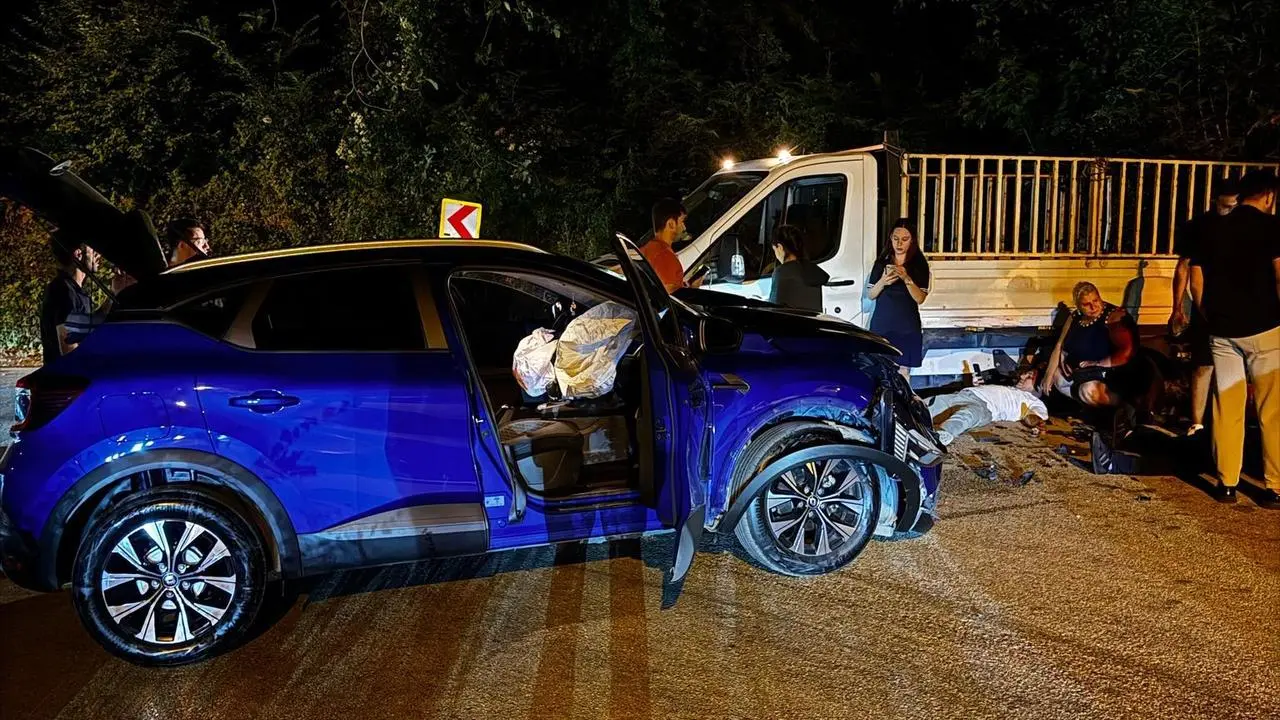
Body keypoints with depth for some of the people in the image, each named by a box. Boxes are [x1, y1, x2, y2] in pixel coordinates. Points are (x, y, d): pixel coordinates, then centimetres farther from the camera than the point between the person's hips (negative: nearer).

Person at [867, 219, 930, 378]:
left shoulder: (919, 265, 1)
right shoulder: (881, 263, 6)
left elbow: (920, 298, -6)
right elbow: (870, 295, 6)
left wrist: (907, 279, -21)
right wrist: (882, 282, -14)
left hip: (907, 328, -1)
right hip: (881, 326, 1)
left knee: (903, 371, 0)